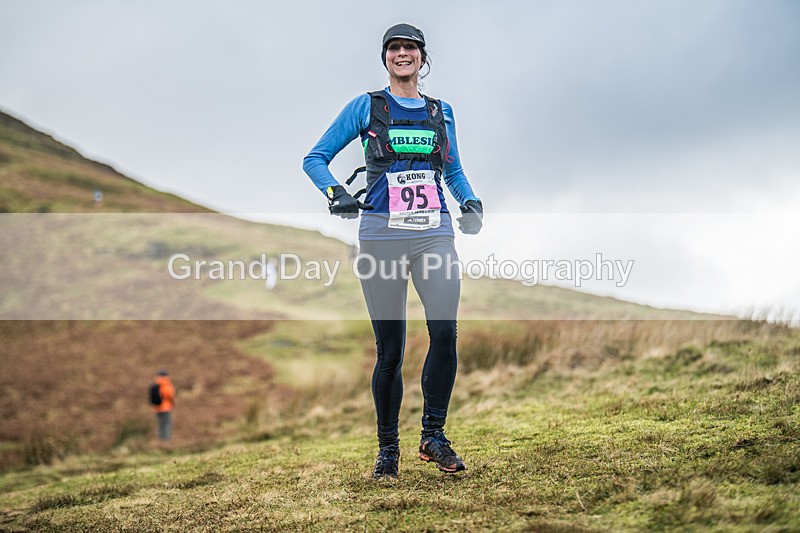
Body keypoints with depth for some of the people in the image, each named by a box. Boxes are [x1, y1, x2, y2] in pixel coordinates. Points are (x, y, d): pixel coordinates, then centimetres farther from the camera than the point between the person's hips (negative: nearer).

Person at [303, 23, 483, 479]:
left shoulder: (441, 112, 16)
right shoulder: (366, 107, 7)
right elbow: (315, 159, 8)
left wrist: (471, 201, 7)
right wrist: (336, 192, -11)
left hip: (434, 235, 2)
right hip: (382, 236, -2)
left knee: (445, 331, -18)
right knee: (390, 350, 0)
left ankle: (434, 436, -2)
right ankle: (388, 449, 14)